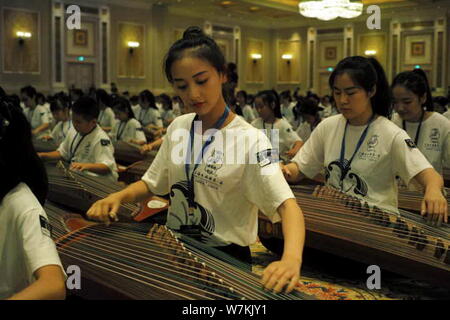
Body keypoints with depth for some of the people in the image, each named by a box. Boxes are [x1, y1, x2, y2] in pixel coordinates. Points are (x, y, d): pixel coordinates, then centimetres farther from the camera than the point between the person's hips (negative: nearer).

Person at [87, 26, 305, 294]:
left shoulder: (249, 140, -15)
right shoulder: (178, 128, 5)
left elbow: (287, 204, -24)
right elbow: (152, 183, 15)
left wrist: (291, 258, -42)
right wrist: (119, 197, -6)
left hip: (225, 256, -5)